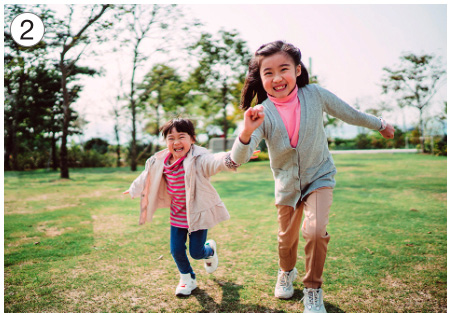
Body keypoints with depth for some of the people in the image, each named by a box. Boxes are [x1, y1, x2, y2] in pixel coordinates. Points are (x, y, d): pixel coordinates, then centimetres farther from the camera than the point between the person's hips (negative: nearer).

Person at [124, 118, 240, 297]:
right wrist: (134, 190, 35)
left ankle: (210, 250, 41)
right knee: (176, 250, 8)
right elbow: (147, 177, 16)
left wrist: (230, 159, -70)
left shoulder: (198, 159, -24)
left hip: (198, 213, -5)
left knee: (196, 252, 3)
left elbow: (214, 161, -47)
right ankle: (187, 278, 36)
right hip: (177, 215, 5)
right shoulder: (160, 163, -5)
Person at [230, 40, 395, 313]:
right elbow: (239, 159, -30)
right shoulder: (262, 113, -20)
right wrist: (246, 132, -51)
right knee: (287, 237, 16)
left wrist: (380, 124, 16)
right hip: (287, 184, 1)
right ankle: (287, 273, 51)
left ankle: (313, 290, 5)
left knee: (315, 230, -22)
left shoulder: (314, 94, -17)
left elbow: (349, 114, 2)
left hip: (319, 177, -1)